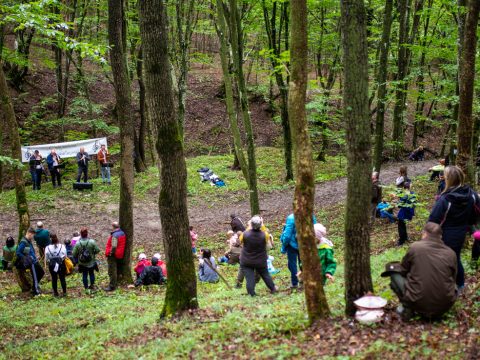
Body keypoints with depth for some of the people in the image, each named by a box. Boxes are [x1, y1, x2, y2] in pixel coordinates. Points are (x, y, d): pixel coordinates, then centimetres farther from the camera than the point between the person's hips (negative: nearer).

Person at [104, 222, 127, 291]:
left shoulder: (115, 235, -22)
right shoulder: (122, 233, 6)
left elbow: (114, 246, -28)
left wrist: (110, 253, -15)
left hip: (113, 255, -10)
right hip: (120, 255, 10)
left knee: (112, 272, -4)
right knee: (118, 270, 18)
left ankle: (112, 286, -1)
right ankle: (115, 284, 30)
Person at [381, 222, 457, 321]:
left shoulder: (415, 247, -5)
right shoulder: (451, 253, 2)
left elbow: (403, 269, 9)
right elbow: (453, 278, 12)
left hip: (418, 304, -3)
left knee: (392, 267, 12)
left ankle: (407, 308, 2)